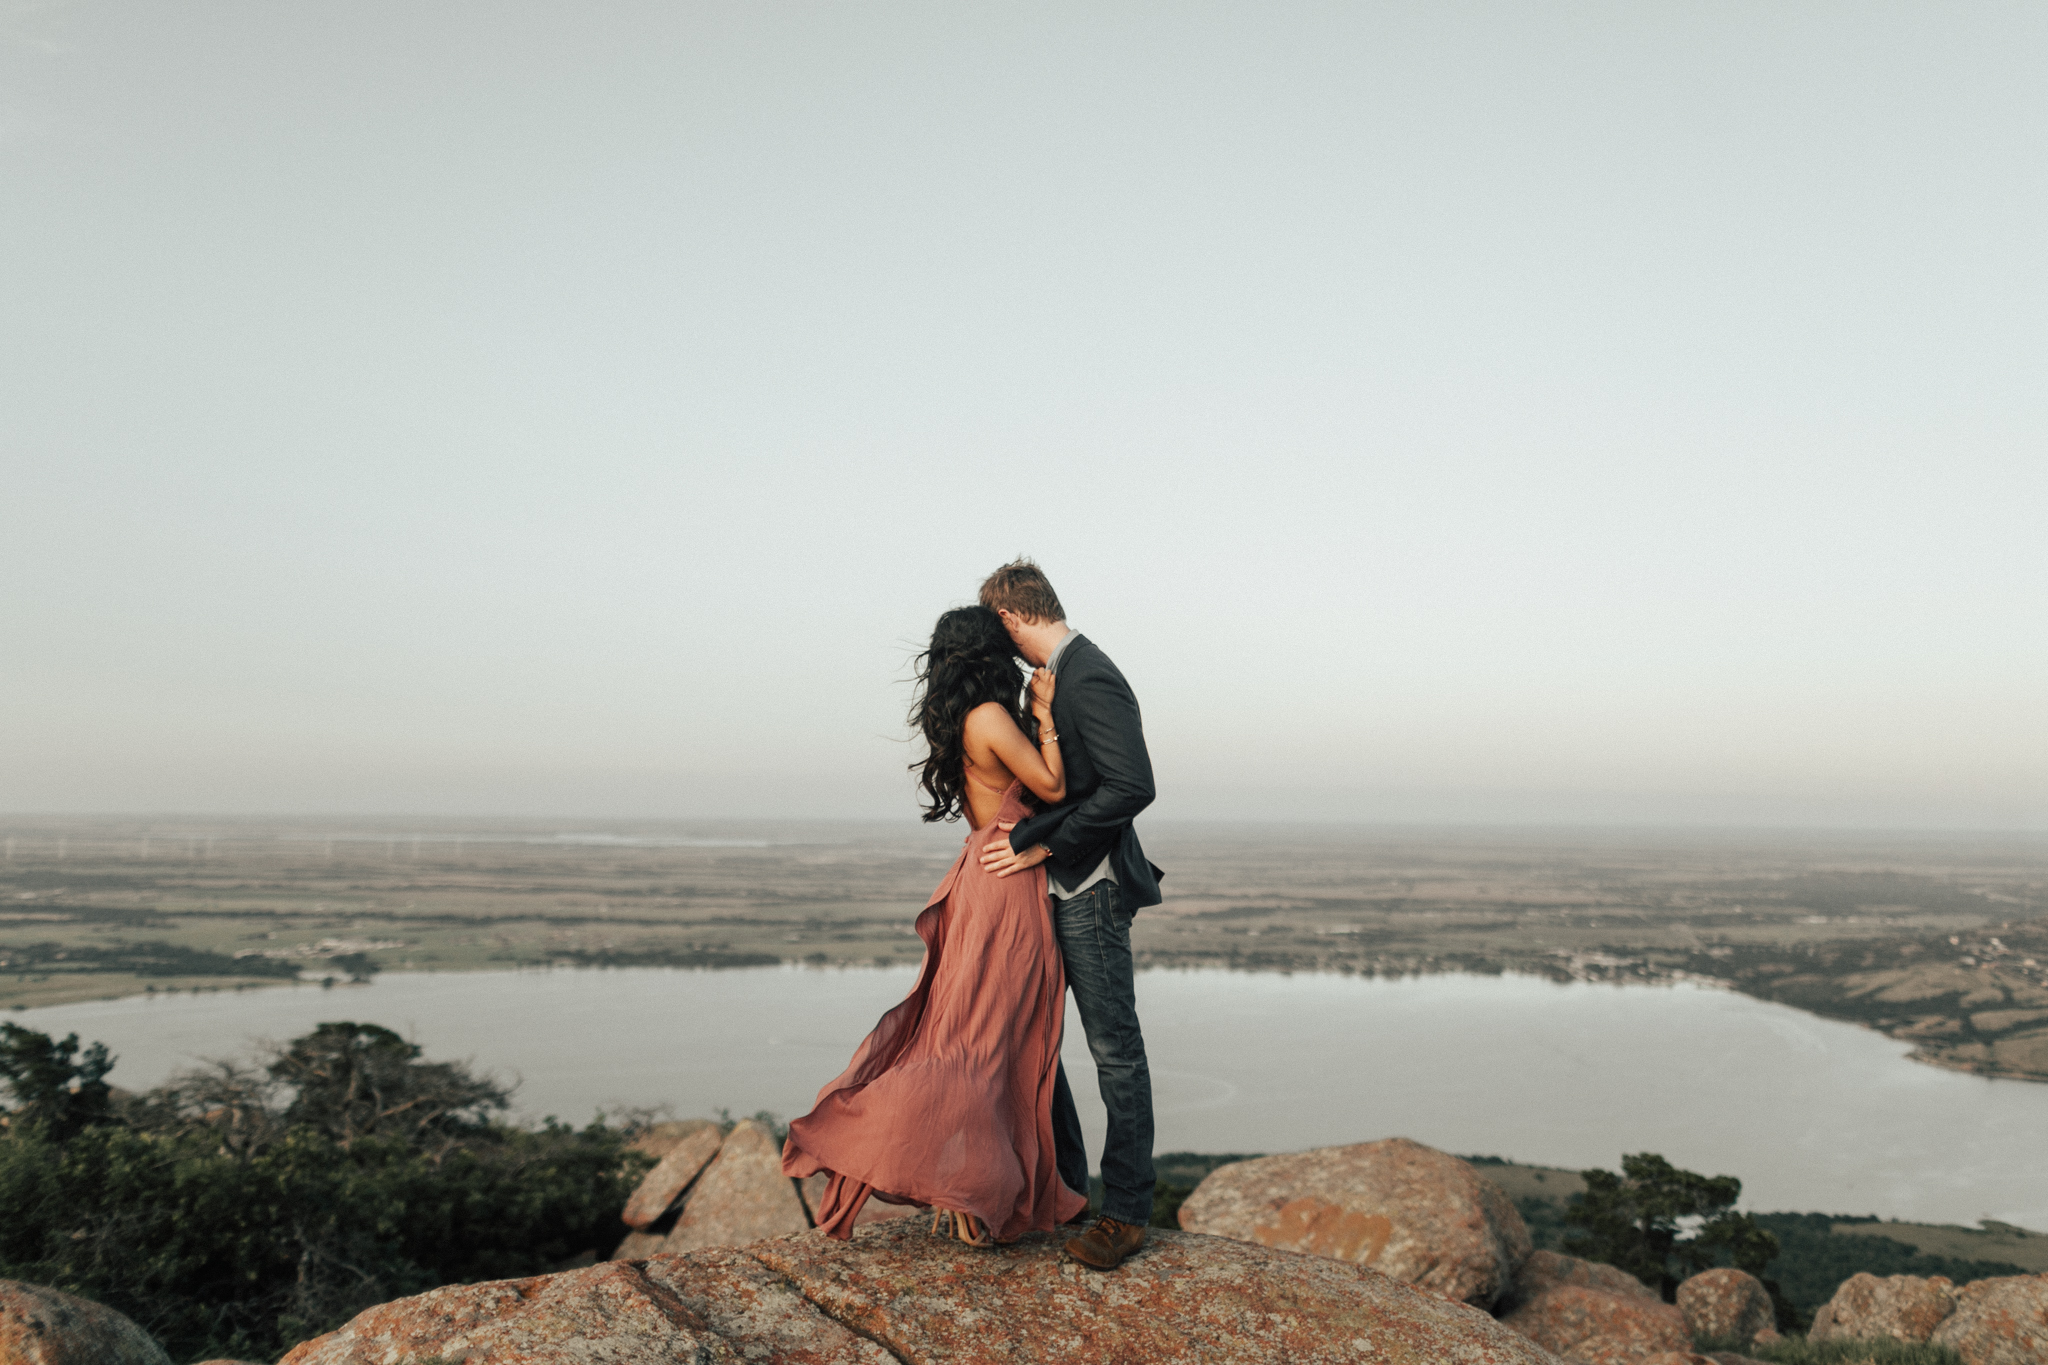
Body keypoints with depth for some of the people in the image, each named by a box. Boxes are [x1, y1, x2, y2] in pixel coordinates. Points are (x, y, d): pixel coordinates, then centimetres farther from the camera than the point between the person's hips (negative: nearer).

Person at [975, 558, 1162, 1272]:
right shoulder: (1059, 675, 13)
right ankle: (1062, 1181, 30)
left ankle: (1127, 1212, 11)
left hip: (1090, 893, -10)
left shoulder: (1090, 680, -17)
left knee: (1115, 1050, 0)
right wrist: (1025, 829, 2)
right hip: (1054, 892, 10)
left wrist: (1043, 844, -19)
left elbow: (1132, 786, -25)